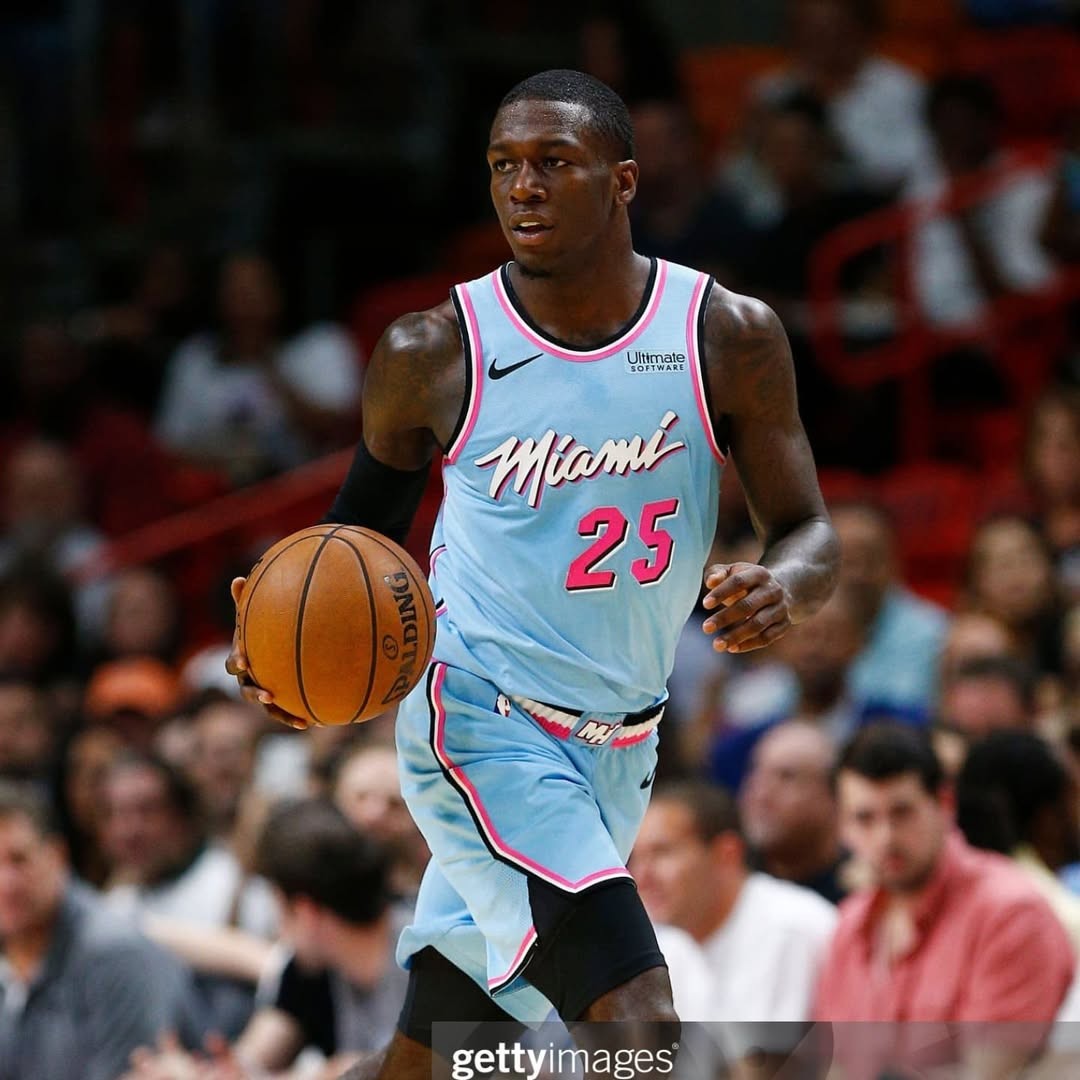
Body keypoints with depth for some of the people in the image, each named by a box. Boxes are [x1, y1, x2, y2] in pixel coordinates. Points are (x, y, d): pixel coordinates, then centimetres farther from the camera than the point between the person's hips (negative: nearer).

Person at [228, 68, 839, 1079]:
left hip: (619, 747, 4)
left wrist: (782, 586, -25)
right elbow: (365, 523, 8)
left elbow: (807, 529, -1)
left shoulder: (728, 338, -5)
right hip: (483, 728, -4)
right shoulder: (434, 353, -8)